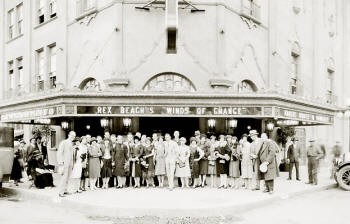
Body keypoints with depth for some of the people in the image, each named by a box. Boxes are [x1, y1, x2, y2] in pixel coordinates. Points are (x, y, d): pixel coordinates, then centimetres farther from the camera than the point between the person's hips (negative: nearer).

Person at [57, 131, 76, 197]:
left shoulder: (71, 143, 15)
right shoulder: (63, 142, -5)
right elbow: (59, 153, -9)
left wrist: (72, 164, 13)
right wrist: (61, 163, -15)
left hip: (70, 164, 7)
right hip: (64, 163, -7)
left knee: (67, 178, 8)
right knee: (64, 177, -10)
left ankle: (64, 190, 15)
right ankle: (60, 192, -5)